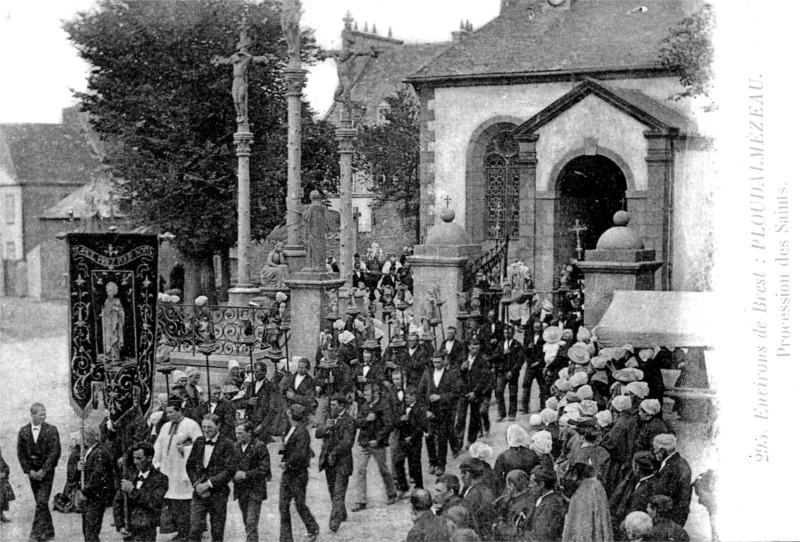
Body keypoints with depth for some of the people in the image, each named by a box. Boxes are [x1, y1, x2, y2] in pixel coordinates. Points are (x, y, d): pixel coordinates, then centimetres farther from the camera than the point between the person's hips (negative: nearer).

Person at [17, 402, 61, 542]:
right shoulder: (23, 431, 3)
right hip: (32, 472, 3)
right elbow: (21, 453, 5)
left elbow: (55, 452, -9)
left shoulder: (51, 430, -5)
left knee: (42, 502, -13)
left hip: (47, 472, -3)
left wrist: (43, 471, -15)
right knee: (41, 503, 10)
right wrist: (29, 470, -6)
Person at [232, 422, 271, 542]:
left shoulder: (260, 446, -9)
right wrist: (234, 474, -6)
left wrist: (246, 474, -20)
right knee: (246, 522, 13)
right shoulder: (235, 446, 8)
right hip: (240, 490, 6)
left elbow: (263, 469, -13)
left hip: (255, 490, -6)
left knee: (251, 523, -10)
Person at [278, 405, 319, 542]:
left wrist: (287, 464, -15)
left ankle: (313, 529, 25)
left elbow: (300, 455, -24)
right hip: (287, 473, 8)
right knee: (283, 506, 5)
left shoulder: (302, 432, -16)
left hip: (298, 474, -8)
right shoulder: (291, 431, 12)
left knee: (300, 504, 3)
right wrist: (281, 449, -2)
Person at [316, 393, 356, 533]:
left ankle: (334, 521, -11)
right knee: (332, 491, 18)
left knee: (338, 493, -9)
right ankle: (342, 514, 35)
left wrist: (334, 453, -21)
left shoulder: (349, 421, -11)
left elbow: (347, 442, -19)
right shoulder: (330, 417, 11)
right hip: (328, 461, 7)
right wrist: (326, 427, -14)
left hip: (341, 462, -7)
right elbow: (317, 433, 6)